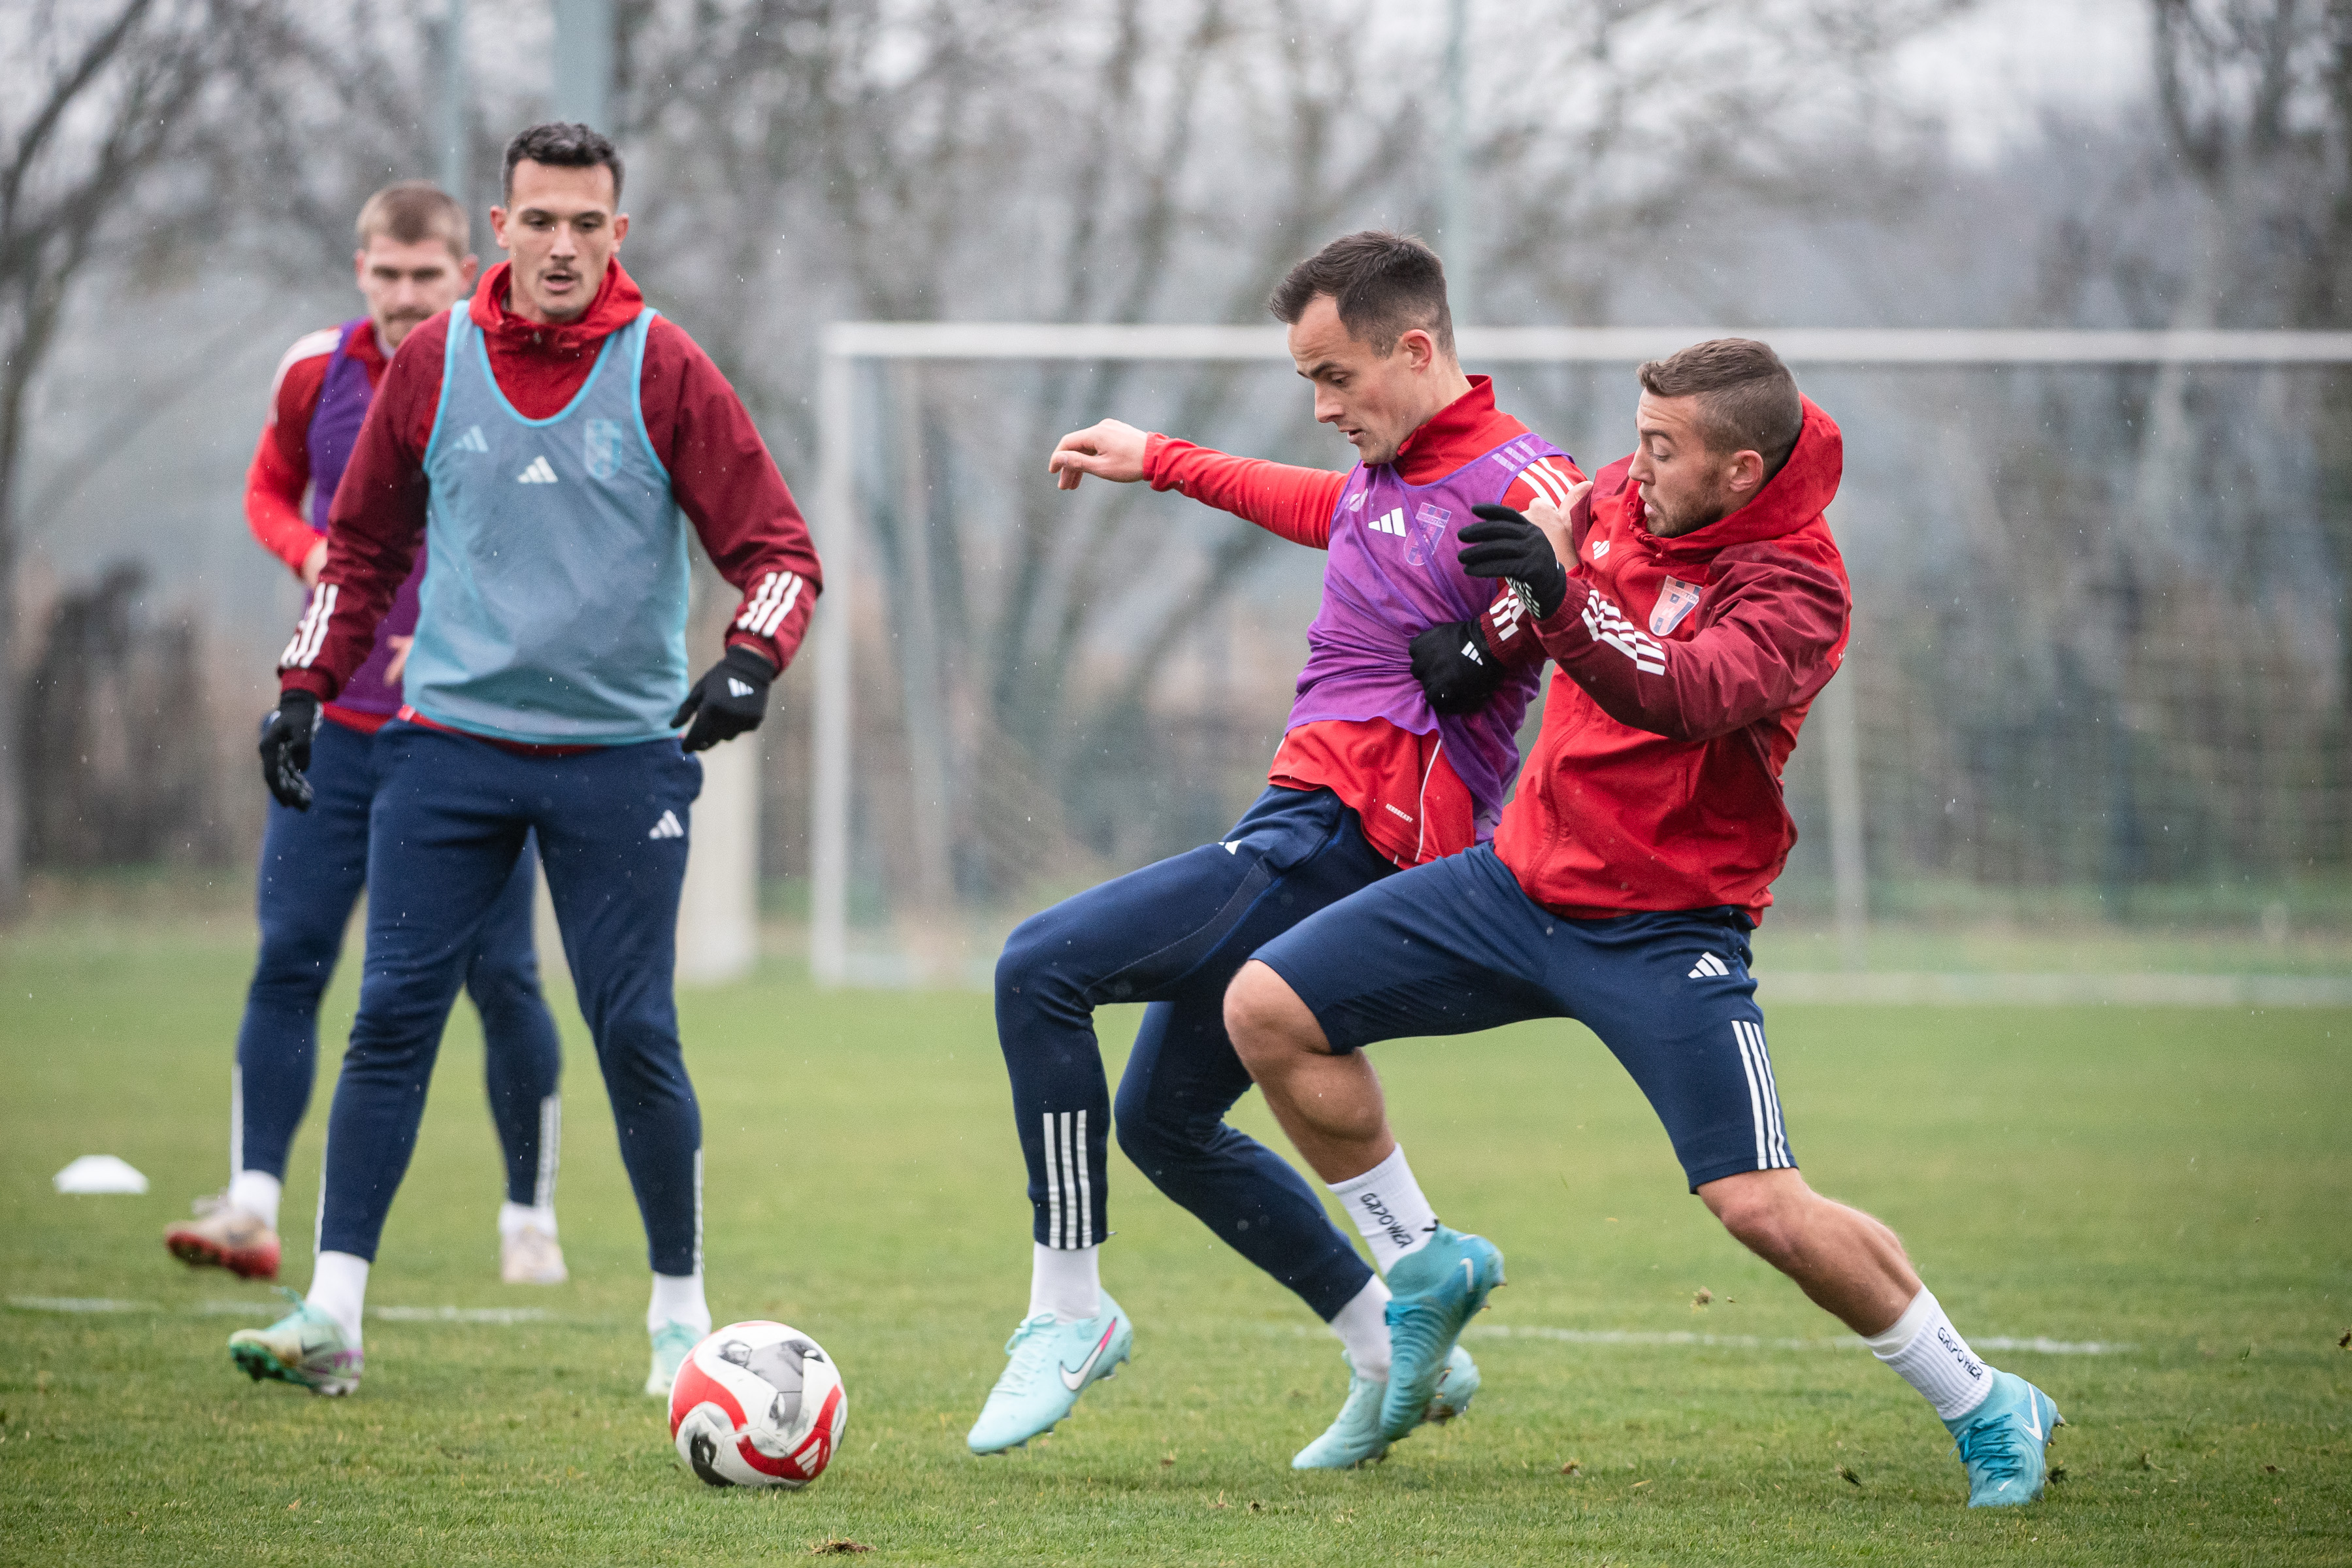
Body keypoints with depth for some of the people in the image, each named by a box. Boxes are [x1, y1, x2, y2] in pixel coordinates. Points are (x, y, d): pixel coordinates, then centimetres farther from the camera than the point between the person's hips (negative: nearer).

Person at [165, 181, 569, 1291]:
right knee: (287, 959, -8)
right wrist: (311, 551, -5)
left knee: (500, 976, 0)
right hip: (337, 725, 3)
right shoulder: (316, 375, 2)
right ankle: (253, 1205, -8)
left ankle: (530, 1218, 13)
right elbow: (269, 490, 18)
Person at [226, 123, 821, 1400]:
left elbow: (776, 547, -2)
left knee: (635, 1032, -2)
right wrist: (306, 686, 9)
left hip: (622, 754, -2)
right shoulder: (431, 363, 3)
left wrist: (751, 659, -19)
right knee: (393, 1013, -5)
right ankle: (332, 1313, -3)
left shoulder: (664, 372, -4)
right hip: (448, 742, 2)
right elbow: (361, 544, 16)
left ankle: (681, 1309, 13)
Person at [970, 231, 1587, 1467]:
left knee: (1040, 967, -17)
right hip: (1299, 838, 10)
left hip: (1343, 849, -10)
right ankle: (1395, 1358, 18)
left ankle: (1068, 1311, -11)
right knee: (1162, 1122, 16)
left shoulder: (1517, 490, -16)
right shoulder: (1390, 469, 13)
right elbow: (1320, 506, 37)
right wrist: (1158, 463, 46)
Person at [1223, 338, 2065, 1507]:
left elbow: (1691, 695, -38)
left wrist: (1563, 600, -50)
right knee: (1267, 1009, -3)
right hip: (1520, 874, 7)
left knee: (1764, 1209, -16)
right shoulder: (1622, 497, 0)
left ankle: (1983, 1409, 4)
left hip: (1661, 930, -7)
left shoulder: (1796, 588, -19)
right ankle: (1429, 1264, 17)